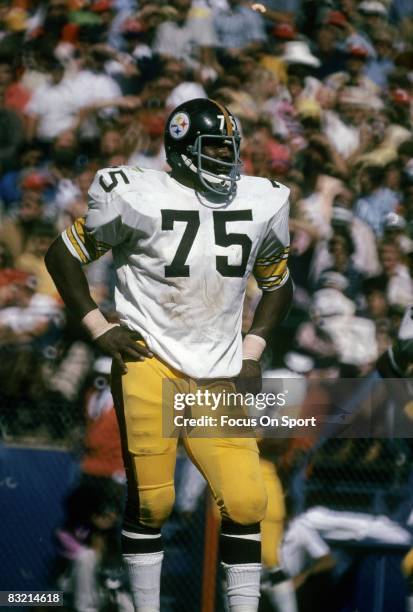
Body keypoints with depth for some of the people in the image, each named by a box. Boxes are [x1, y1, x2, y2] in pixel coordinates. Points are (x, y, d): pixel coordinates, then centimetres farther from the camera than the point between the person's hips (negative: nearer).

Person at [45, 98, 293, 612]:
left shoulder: (261, 204, 8)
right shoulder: (138, 197, -7)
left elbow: (278, 284, 23)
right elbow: (62, 255, 4)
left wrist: (251, 351, 10)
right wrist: (98, 328, -3)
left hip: (217, 377, 4)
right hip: (149, 363, -4)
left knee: (245, 502, -6)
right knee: (150, 500, -5)